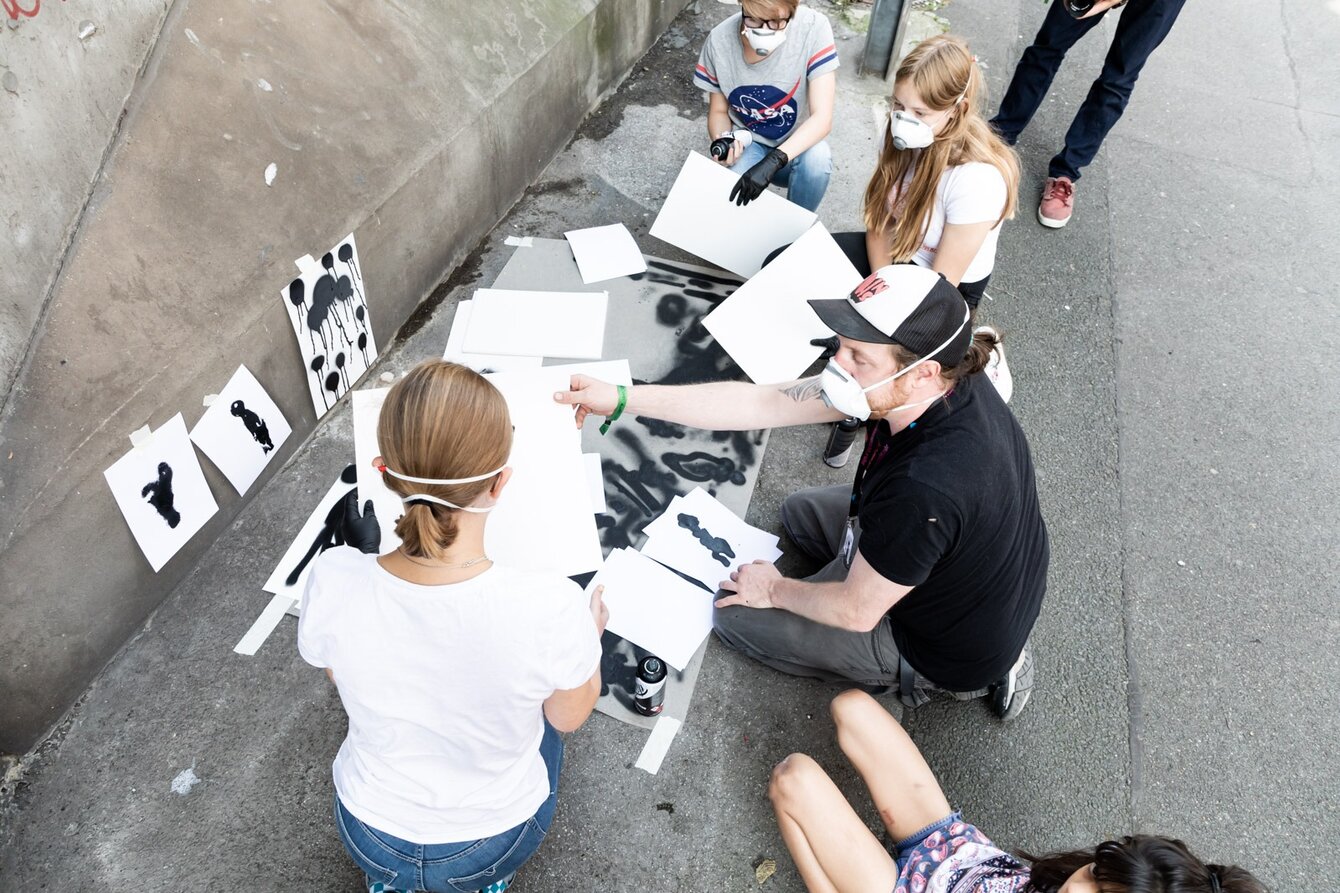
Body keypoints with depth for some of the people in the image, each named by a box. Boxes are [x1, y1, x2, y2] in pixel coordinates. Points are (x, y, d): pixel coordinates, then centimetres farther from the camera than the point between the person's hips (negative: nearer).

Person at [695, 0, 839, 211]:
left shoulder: (814, 28, -24)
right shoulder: (719, 41, -17)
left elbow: (822, 117, -27)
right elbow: (719, 111, -1)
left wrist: (774, 160, -43)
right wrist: (723, 143, -24)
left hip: (797, 145, 0)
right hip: (747, 143, 0)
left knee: (817, 157, -35)